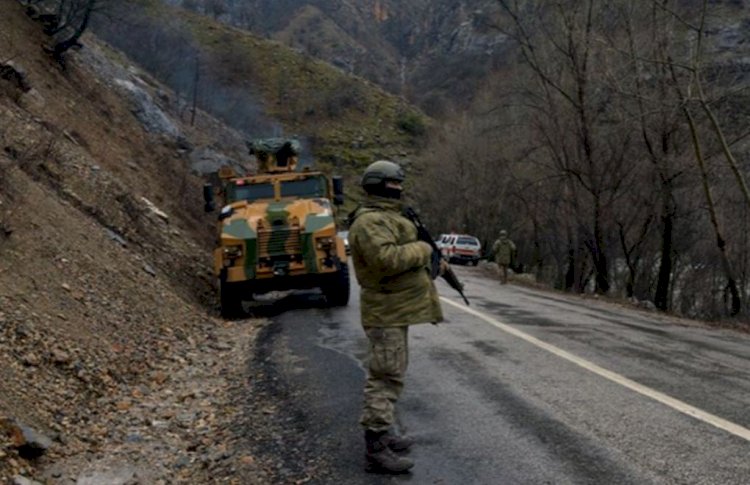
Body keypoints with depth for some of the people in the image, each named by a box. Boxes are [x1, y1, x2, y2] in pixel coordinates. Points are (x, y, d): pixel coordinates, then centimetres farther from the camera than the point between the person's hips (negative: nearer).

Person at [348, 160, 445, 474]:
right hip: (387, 311, -11)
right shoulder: (370, 221, -18)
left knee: (390, 375, 18)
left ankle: (383, 434, 27)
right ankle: (376, 451, -12)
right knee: (385, 377, -12)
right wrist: (422, 250, -18)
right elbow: (387, 259, -31)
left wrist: (432, 263, 12)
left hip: (395, 308, 11)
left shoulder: (386, 216, 18)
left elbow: (401, 254, 26)